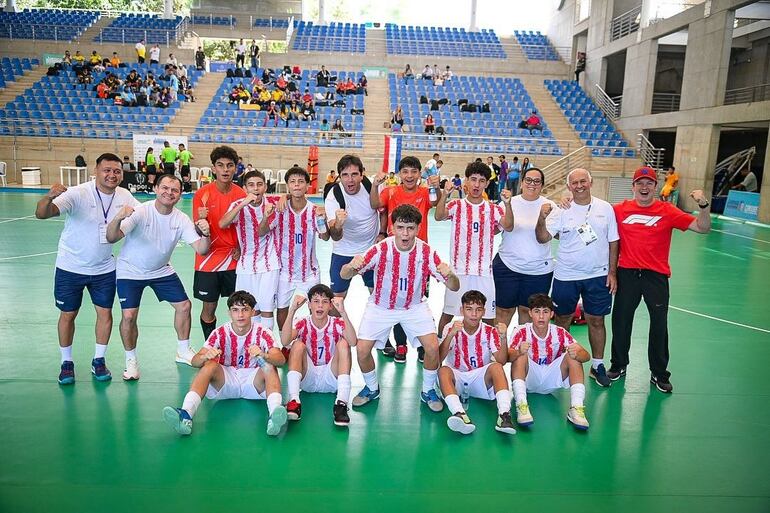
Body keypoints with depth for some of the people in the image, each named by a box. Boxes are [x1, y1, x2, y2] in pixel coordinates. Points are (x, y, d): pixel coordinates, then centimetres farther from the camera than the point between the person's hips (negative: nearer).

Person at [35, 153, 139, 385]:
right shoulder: (78, 194, -23)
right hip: (71, 267, -3)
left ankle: (98, 361, 23)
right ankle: (66, 363, 25)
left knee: (105, 312, 6)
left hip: (104, 268, 3)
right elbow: (41, 214, -34)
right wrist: (49, 197, -55)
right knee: (68, 314, 7)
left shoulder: (124, 196, -8)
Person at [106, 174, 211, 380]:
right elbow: (111, 238, -34)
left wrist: (205, 235, -40)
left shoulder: (181, 219, -13)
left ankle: (183, 351, 25)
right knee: (129, 315, -14)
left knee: (184, 305, 3)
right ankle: (131, 360, 10)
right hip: (130, 271, -4)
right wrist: (118, 218, -55)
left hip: (161, 271, 4)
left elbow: (201, 249, -18)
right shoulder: (140, 212, -25)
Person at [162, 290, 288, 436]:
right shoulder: (220, 333, -4)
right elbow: (194, 361, -13)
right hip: (226, 379, 1)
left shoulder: (262, 333, -7)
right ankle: (185, 415, -42)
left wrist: (264, 356, -44)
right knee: (210, 365, -27)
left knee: (269, 366, -30)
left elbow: (281, 360, -22)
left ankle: (274, 416, -53)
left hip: (253, 382, -1)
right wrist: (205, 357, -38)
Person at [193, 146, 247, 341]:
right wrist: (201, 221, -29)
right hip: (209, 260, -2)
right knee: (209, 310, 6)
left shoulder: (241, 194, -1)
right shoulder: (202, 194, -9)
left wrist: (240, 248, -5)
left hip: (234, 259, 2)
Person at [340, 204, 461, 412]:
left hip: (415, 307, 0)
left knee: (433, 346, -17)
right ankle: (372, 388, 21)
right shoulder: (380, 249, -23)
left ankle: (428, 391, 12)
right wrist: (351, 267, -48)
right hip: (380, 307, 0)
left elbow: (454, 287, -18)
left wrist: (449, 275, -42)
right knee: (362, 349, -11)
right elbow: (344, 275, -24)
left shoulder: (427, 252, -20)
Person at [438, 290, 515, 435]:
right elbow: (438, 358, -18)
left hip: (481, 379, 1)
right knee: (443, 371, -32)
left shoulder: (490, 331, -1)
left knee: (496, 367, -28)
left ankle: (504, 414, -42)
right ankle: (459, 414, -51)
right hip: (457, 377, -1)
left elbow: (501, 361, -12)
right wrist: (450, 335, -32)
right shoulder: (451, 328, -5)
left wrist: (503, 338, -28)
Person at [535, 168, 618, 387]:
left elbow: (613, 242, 6)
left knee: (596, 320, 8)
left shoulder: (605, 208, 2)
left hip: (598, 275, 1)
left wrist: (612, 272, 2)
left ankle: (597, 365, 24)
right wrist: (542, 218, -28)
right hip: (566, 276, -1)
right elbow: (542, 238, -10)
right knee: (562, 320, 9)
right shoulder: (562, 211, -3)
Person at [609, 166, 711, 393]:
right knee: (620, 321, 12)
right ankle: (618, 365, 32)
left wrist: (703, 206, -22)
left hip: (656, 276, -1)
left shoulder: (667, 211, -3)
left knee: (659, 325, 7)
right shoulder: (620, 210, -1)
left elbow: (702, 228, -5)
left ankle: (659, 374, 24)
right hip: (627, 274, 1)